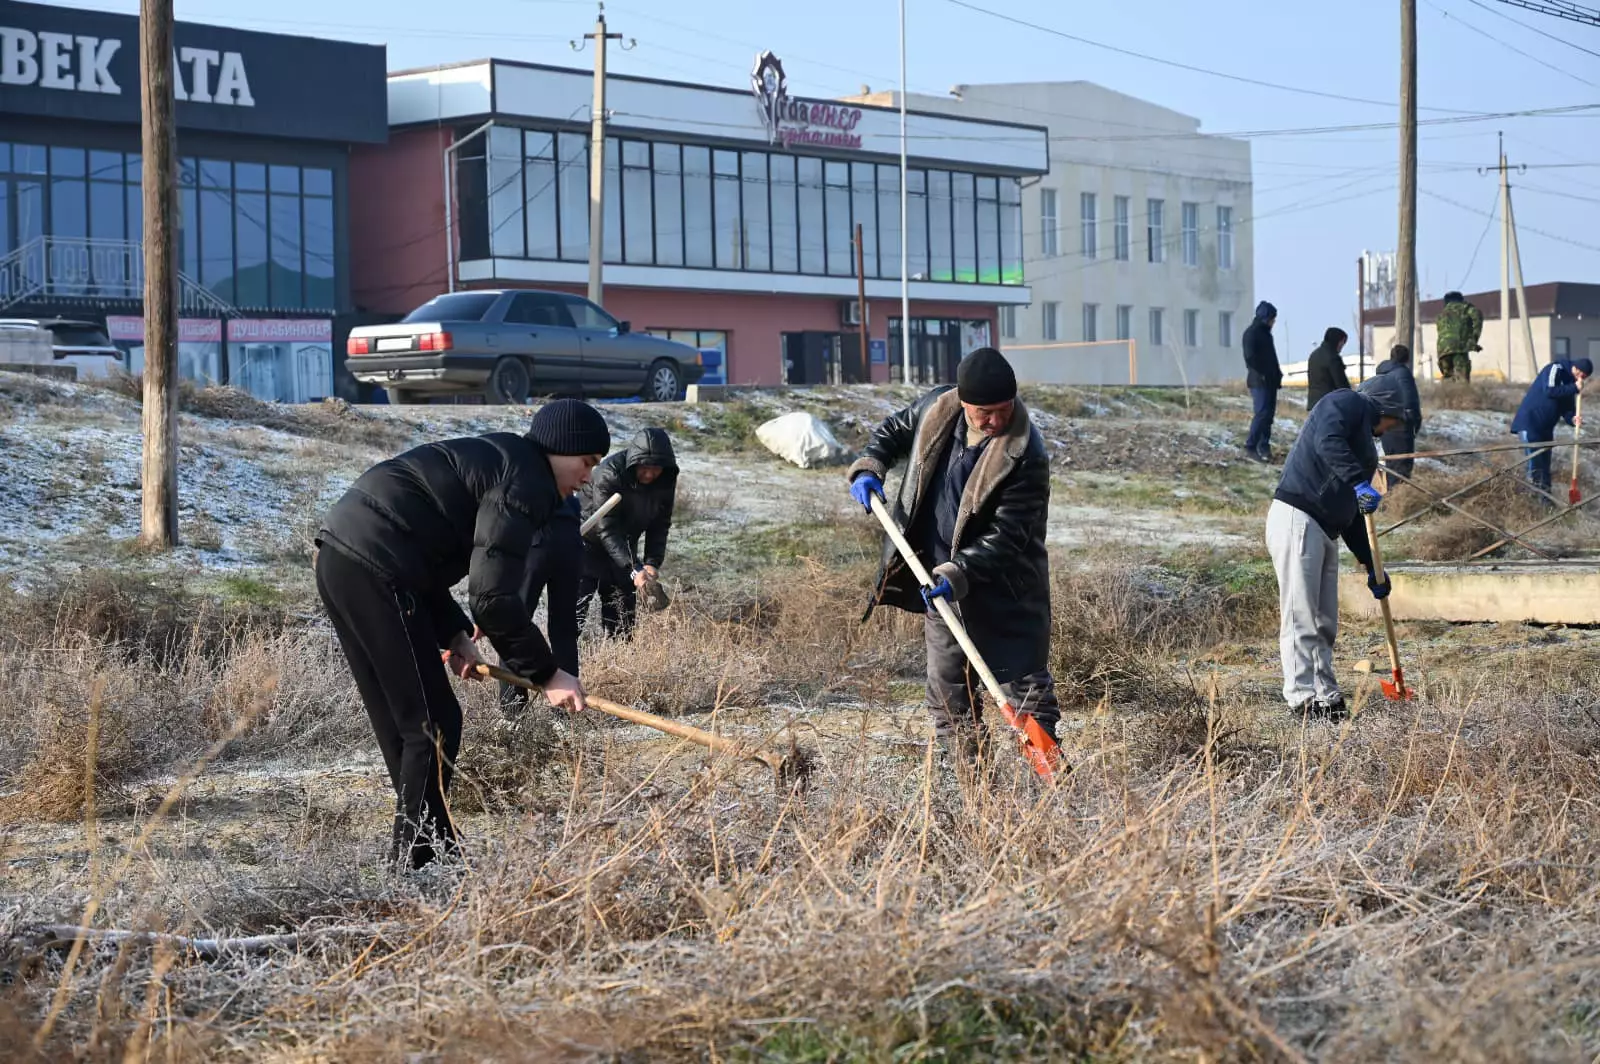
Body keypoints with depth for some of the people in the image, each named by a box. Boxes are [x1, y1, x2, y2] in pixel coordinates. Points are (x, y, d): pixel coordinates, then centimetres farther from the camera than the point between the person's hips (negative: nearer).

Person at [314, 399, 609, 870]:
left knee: (403, 722, 17)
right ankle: (413, 861, -1)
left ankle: (436, 850, 24)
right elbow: (494, 598, -15)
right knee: (433, 725, -4)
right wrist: (547, 672, -8)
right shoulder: (522, 484, -8)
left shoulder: (490, 460, 24)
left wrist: (454, 634, 16)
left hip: (339, 559, 11)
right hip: (375, 573, -11)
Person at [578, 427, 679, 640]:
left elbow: (659, 526, -5)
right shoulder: (610, 474, -29)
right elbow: (607, 530, -31)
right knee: (575, 613, -13)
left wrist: (652, 564, -20)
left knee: (625, 615, 4)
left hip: (624, 548, 6)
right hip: (590, 543, -6)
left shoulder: (666, 481, -12)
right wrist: (634, 570, -39)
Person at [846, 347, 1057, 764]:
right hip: (940, 577, 6)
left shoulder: (1026, 455, -24)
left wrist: (959, 574, -32)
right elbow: (894, 431, 16)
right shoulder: (936, 408, -7)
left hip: (1005, 588, -5)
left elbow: (1006, 536, -24)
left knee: (1026, 680, -1)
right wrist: (869, 467, -1)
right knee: (947, 683, 13)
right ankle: (965, 768, 24)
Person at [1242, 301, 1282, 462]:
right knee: (1262, 413, -14)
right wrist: (1261, 374, -17)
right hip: (1259, 381, -9)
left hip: (1270, 381, 9)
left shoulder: (1265, 332, 18)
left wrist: (1276, 374, 12)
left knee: (1269, 413, 7)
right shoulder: (1252, 333, -10)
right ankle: (1250, 447, -13)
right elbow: (1250, 357, -18)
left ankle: (1264, 446, 11)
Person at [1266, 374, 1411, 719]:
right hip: (1297, 519, -10)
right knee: (1300, 617, -9)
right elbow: (1327, 443, -22)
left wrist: (1372, 567, 25)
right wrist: (1358, 482, -31)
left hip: (1325, 532, 10)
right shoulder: (1346, 403, 1)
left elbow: (1352, 516, 27)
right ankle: (1302, 697, -10)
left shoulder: (1365, 440, 27)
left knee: (1325, 622, 10)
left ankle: (1327, 696, 15)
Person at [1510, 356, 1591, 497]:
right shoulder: (1556, 369, -11)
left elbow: (1566, 407, 8)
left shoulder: (1570, 383, 12)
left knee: (1545, 465, 10)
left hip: (1546, 427, 8)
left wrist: (1573, 419, -14)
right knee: (1535, 463, -16)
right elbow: (1549, 391, -26)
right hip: (1529, 421, -8)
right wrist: (1574, 388, -22)